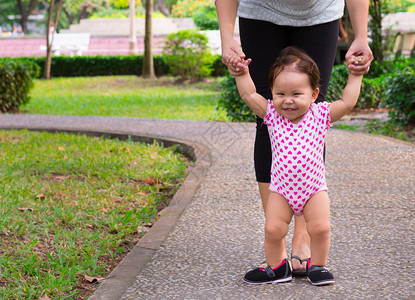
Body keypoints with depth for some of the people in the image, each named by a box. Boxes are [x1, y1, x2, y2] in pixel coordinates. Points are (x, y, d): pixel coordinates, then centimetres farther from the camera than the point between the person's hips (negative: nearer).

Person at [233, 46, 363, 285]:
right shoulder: (272, 115, -4)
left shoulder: (320, 115, -8)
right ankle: (276, 267, 17)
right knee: (273, 229, -6)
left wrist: (355, 76, -6)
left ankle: (317, 266, 15)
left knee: (321, 228, -9)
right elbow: (249, 95, -3)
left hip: (314, 187, -1)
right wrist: (242, 73, -4)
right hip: (281, 188, 1)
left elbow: (348, 102, -10)